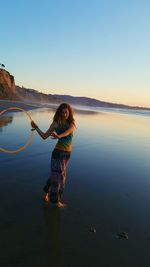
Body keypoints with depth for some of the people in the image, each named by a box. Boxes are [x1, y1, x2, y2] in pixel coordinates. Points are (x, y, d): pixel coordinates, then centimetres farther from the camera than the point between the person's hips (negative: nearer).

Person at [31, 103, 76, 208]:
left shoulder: (72, 124, -4)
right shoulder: (56, 123, -9)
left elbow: (67, 132, -27)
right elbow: (44, 136, -8)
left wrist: (58, 136, -46)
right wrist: (36, 128, -19)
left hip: (67, 153, 4)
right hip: (58, 152, -3)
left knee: (56, 174, 18)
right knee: (58, 175, 5)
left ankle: (47, 191, 43)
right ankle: (56, 200, 24)